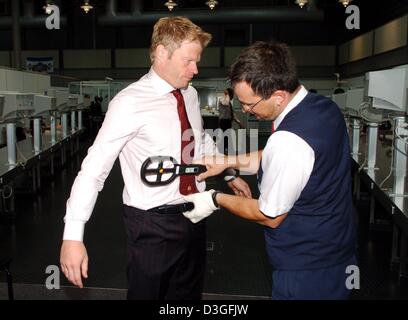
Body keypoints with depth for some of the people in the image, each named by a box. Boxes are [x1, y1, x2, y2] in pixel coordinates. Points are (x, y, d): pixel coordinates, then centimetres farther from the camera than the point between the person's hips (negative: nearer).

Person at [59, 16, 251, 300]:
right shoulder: (130, 103, -20)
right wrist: (73, 236, -25)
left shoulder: (190, 94, 2)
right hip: (153, 223, -6)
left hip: (193, 215, 7)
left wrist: (230, 175, 20)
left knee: (189, 293, 23)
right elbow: (93, 169, -22)